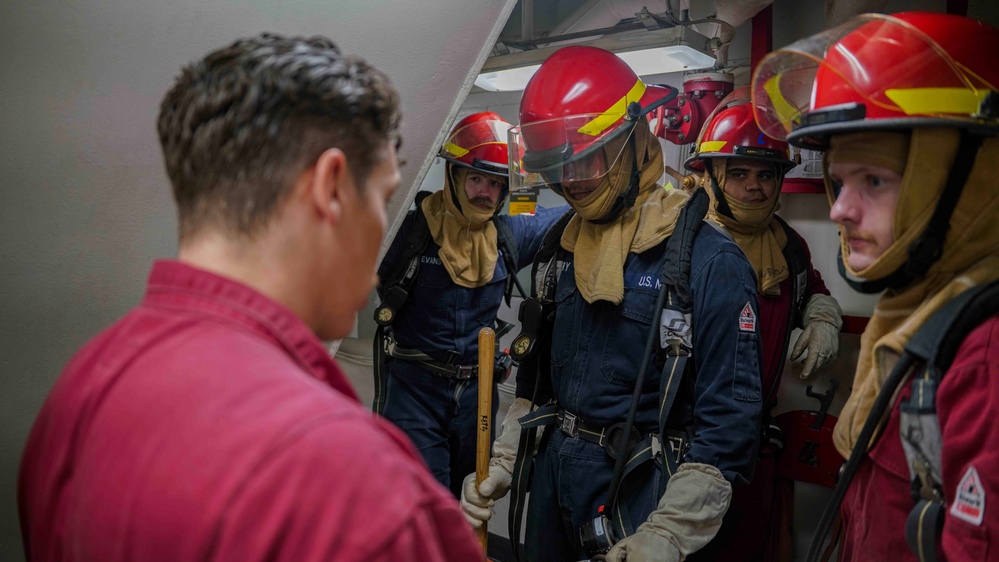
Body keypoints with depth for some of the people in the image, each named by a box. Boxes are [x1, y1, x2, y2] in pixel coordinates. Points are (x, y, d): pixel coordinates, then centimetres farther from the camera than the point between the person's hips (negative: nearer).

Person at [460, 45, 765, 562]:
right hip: (554, 471, 6)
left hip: (636, 486, -6)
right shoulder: (560, 249, 5)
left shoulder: (708, 259, -17)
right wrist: (500, 464, 6)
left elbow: (728, 421, -19)